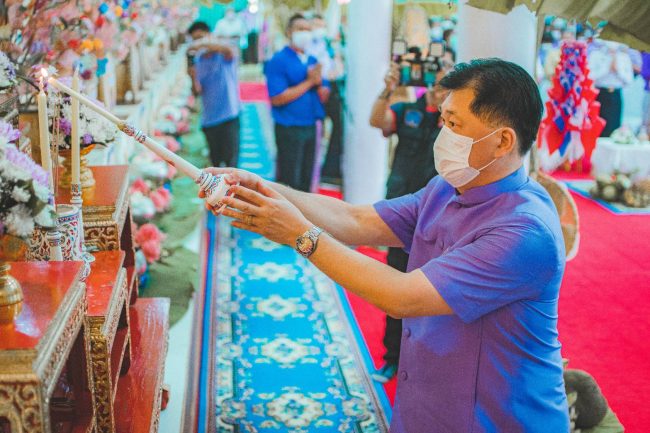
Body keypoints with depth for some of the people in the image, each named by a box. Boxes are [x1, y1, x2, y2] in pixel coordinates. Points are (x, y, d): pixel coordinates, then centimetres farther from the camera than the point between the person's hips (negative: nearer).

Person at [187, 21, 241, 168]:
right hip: (209, 118, 5)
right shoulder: (197, 59, 9)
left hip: (229, 116, -5)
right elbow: (198, 90, 5)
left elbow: (229, 48, -31)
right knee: (215, 160, 15)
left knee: (231, 160, -6)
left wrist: (203, 44, -34)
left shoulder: (224, 55, -5)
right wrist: (194, 77, -15)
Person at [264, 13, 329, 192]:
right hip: (289, 129, -7)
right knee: (288, 182, -2)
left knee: (306, 180, 14)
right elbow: (277, 98, -19)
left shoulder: (313, 61, 11)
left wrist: (318, 83, -10)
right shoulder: (279, 60, -9)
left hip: (311, 127, 7)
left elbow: (324, 95, 13)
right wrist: (308, 82, -16)